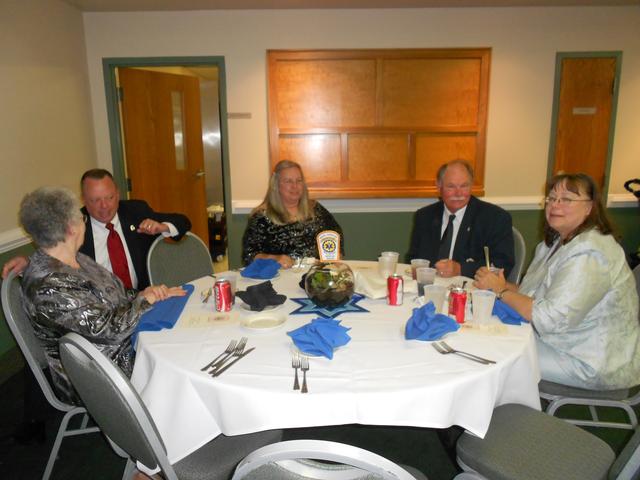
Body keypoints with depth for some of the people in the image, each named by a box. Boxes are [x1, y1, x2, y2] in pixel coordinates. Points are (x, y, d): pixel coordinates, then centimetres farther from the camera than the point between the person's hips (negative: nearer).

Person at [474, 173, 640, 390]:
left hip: (595, 363, -9)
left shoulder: (589, 254, -25)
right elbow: (536, 296, 8)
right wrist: (504, 286, -11)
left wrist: (501, 289, -18)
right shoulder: (559, 242, 7)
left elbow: (551, 319, -29)